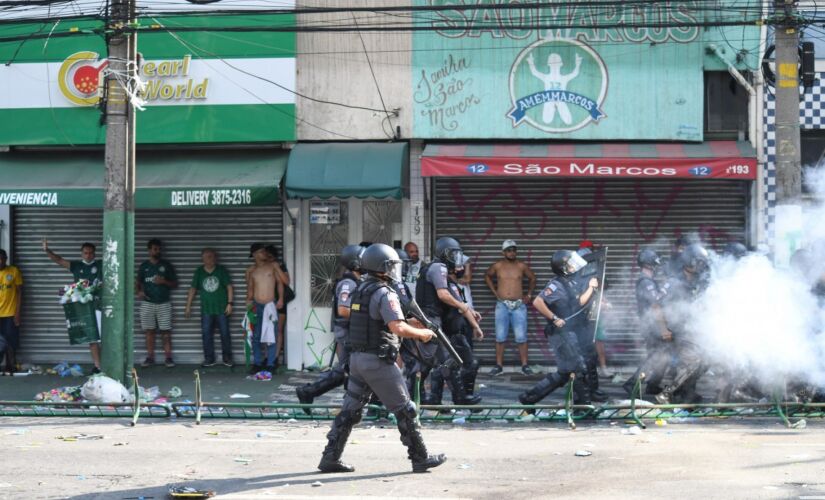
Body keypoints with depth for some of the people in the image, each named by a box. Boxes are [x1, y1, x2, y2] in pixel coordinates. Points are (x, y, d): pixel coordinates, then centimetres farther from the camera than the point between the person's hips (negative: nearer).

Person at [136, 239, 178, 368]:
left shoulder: (166, 265, 4)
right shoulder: (144, 266, 8)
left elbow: (175, 284, 5)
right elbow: (138, 282, 15)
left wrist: (164, 281, -13)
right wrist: (139, 291, -6)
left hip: (164, 303, -1)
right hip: (147, 303, 1)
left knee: (166, 331, -4)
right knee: (149, 331, 3)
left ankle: (168, 357, -1)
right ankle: (150, 357, 9)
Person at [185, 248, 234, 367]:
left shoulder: (222, 270, -1)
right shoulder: (199, 272, 4)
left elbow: (229, 287, 0)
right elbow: (193, 289, 8)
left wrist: (229, 303, -8)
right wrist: (188, 307, 7)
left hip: (222, 308, -2)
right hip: (206, 309, 2)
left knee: (225, 333, 1)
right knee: (206, 334, 1)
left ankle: (227, 358, 13)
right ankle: (209, 359, 10)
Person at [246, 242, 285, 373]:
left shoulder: (273, 266, 2)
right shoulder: (252, 270, 8)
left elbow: (280, 282, 3)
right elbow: (250, 288, 14)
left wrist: (281, 299, -6)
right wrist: (249, 300, -1)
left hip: (270, 305, -2)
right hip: (256, 306, 2)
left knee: (271, 337, -4)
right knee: (256, 337, 4)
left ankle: (270, 365, 2)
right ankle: (257, 363, 14)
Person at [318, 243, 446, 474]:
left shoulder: (360, 290, 12)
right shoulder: (385, 294, -16)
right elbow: (398, 328, -26)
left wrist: (409, 326, 21)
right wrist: (421, 333, -9)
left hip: (357, 357, 8)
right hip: (378, 360, -8)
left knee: (350, 410, 10)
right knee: (405, 410, 2)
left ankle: (330, 457, 9)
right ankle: (421, 458, 9)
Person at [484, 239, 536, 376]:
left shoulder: (521, 266, 1)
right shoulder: (497, 266, 2)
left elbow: (532, 278, 17)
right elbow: (487, 277, 20)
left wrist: (529, 295, 11)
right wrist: (494, 291, 12)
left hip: (519, 305, -1)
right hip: (502, 305, 1)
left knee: (521, 337, -4)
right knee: (500, 337, 1)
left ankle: (525, 365, 0)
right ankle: (499, 365, 6)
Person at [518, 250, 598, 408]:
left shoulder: (569, 284, 12)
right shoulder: (556, 285, -16)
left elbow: (579, 303, 24)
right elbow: (537, 302, -26)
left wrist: (591, 288, 19)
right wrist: (554, 318, -22)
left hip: (569, 333, 9)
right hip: (560, 333, -9)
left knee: (564, 372, 11)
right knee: (576, 370, -4)